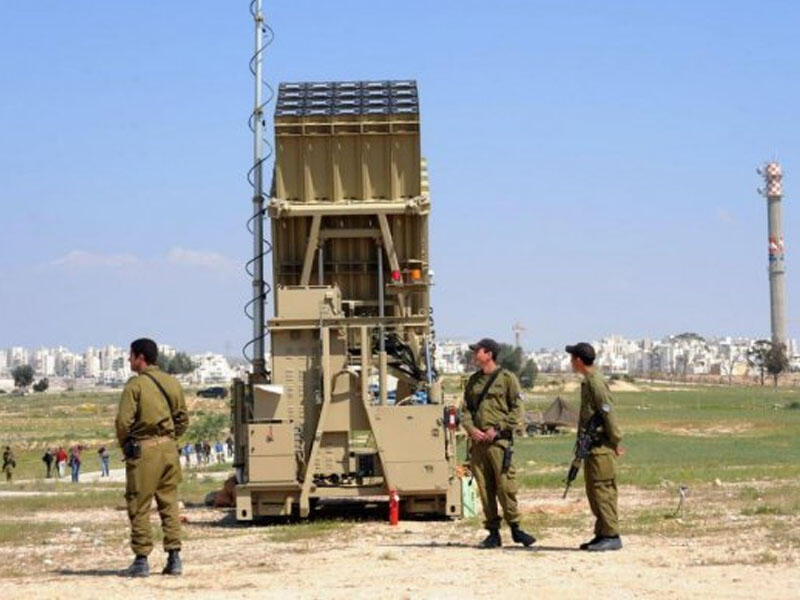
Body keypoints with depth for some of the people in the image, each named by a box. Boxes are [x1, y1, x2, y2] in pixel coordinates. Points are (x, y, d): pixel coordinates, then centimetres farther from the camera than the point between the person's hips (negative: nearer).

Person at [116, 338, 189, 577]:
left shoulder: (135, 384, -8)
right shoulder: (171, 382, 10)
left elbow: (124, 421, -13)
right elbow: (183, 418, 13)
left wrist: (125, 446, 2)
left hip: (143, 450, -6)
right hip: (169, 448, 6)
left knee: (139, 506, 2)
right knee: (169, 504, 10)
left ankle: (141, 560, 2)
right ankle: (174, 558, 8)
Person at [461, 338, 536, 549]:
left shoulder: (507, 378, 0)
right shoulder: (473, 380, 17)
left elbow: (516, 409, -4)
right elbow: (466, 409, 17)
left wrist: (497, 429, -13)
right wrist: (471, 429, -2)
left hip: (499, 440, -5)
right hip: (477, 442, 5)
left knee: (505, 486, -8)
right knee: (484, 488, 4)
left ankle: (515, 527, 4)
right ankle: (493, 533, 10)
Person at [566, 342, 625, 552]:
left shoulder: (596, 382, -15)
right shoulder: (587, 382, 15)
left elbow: (608, 413, -18)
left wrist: (615, 442, -16)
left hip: (601, 447, -10)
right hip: (591, 446, 10)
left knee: (603, 491, -8)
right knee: (593, 492, 13)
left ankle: (611, 536, -6)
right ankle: (601, 534, 19)